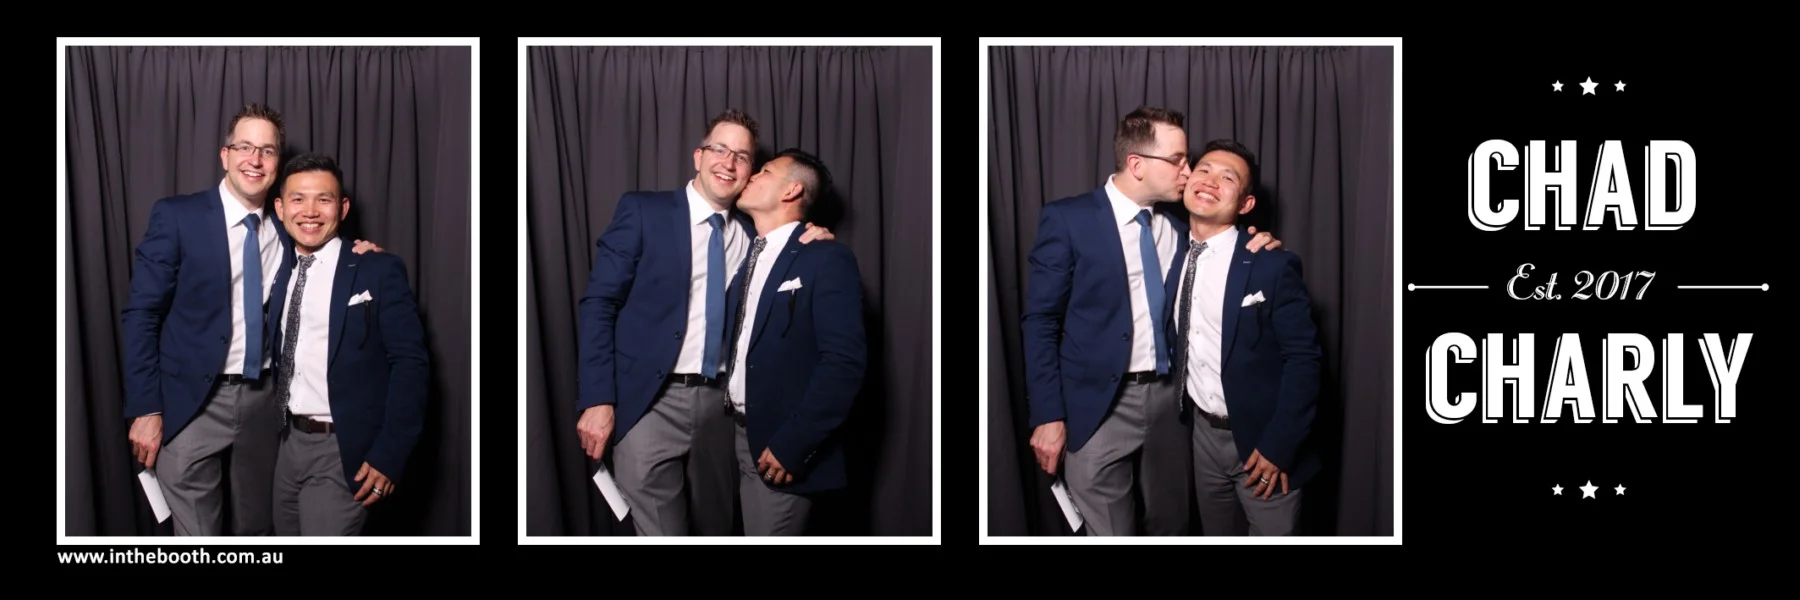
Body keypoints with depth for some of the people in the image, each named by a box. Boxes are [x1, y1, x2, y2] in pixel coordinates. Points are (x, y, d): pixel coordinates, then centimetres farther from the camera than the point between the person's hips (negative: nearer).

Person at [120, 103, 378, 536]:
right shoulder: (177, 216, -6)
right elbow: (140, 315, -7)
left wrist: (354, 255, -3)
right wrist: (145, 410, -13)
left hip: (265, 399, 4)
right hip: (194, 403, -4)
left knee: (258, 531, 15)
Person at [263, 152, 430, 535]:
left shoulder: (378, 271, -8)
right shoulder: (280, 271, 10)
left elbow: (410, 363, -12)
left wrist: (389, 455, -18)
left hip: (343, 451, -6)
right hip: (288, 442, 6)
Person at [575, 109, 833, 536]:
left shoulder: (751, 233, 11)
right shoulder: (643, 211, -2)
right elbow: (599, 304, -6)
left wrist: (811, 249, -2)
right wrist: (597, 400, -14)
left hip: (720, 403, 5)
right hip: (651, 403, -4)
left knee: (717, 530, 15)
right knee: (661, 534, -5)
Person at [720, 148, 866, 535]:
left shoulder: (825, 259, -11)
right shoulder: (749, 256, 14)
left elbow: (845, 361, -18)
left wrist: (792, 444, -20)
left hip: (782, 445, -7)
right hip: (743, 434, 7)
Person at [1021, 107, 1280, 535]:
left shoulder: (1177, 227, 8)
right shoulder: (1068, 220, -8)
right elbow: (1041, 321, -8)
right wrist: (1047, 415, -13)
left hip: (1168, 398, 5)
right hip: (1100, 405, -5)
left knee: (1171, 528, 16)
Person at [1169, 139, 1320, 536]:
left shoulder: (1271, 265, -16)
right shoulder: (1175, 256, 1)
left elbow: (1303, 359, -16)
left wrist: (1278, 445, -19)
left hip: (1261, 441, -5)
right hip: (1204, 435, 6)